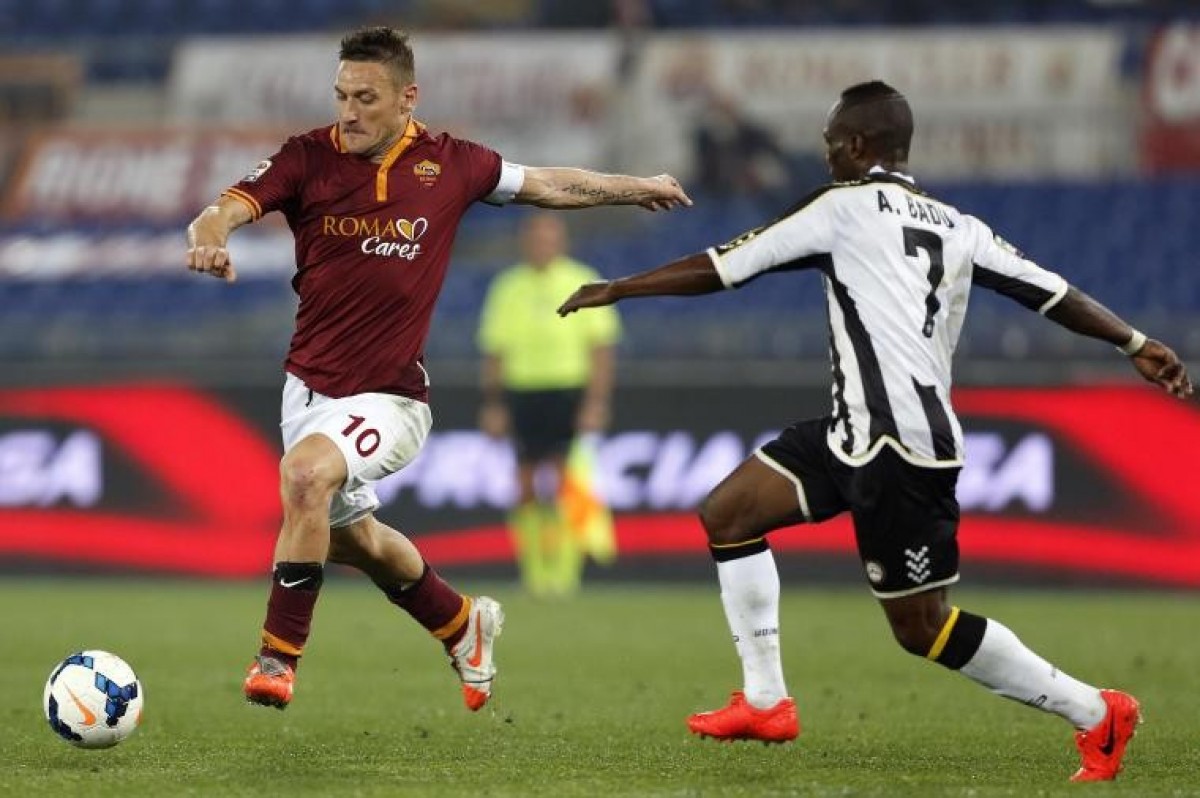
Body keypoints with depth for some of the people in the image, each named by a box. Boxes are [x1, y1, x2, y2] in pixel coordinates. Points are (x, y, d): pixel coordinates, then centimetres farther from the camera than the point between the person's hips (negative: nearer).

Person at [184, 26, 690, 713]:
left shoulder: (448, 164, -4)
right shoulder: (309, 159, -6)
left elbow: (547, 185, 13)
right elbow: (224, 211, -19)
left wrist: (638, 188, 23)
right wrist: (210, 238, -43)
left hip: (390, 397, -4)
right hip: (310, 387, 4)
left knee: (305, 471, -31)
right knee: (351, 536, 20)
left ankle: (279, 660, -24)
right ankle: (464, 625, 48)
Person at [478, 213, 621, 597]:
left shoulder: (583, 284, 1)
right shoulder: (508, 288, 9)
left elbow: (601, 349, -1)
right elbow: (494, 352, 12)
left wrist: (597, 403, -9)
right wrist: (493, 404, 5)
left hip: (570, 392, -3)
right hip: (522, 395, 3)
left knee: (565, 489, -10)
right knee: (527, 490, 1)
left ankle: (564, 573, -9)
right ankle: (533, 570, 9)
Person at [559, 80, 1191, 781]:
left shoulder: (846, 204, -3)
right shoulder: (956, 227, 16)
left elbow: (721, 269, 0)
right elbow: (1051, 291, 7)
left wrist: (615, 290, 10)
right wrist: (1136, 344, 9)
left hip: (900, 447, -9)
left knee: (924, 627, -3)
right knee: (727, 514, 10)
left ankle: (1096, 713, 3)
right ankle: (766, 702, 13)